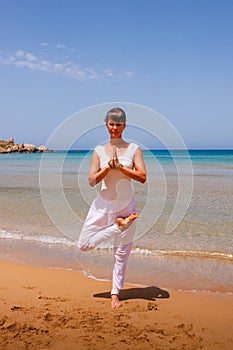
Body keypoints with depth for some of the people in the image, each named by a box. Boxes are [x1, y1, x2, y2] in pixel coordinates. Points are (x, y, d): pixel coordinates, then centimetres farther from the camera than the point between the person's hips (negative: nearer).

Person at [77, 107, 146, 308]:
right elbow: (92, 181, -8)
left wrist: (120, 166, -19)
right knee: (84, 245, -1)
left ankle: (115, 294, 22)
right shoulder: (99, 151, 1)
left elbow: (143, 177, -12)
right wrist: (109, 166, -21)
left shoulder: (133, 149, -2)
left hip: (126, 206, -1)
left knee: (122, 253, 6)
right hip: (103, 205, 2)